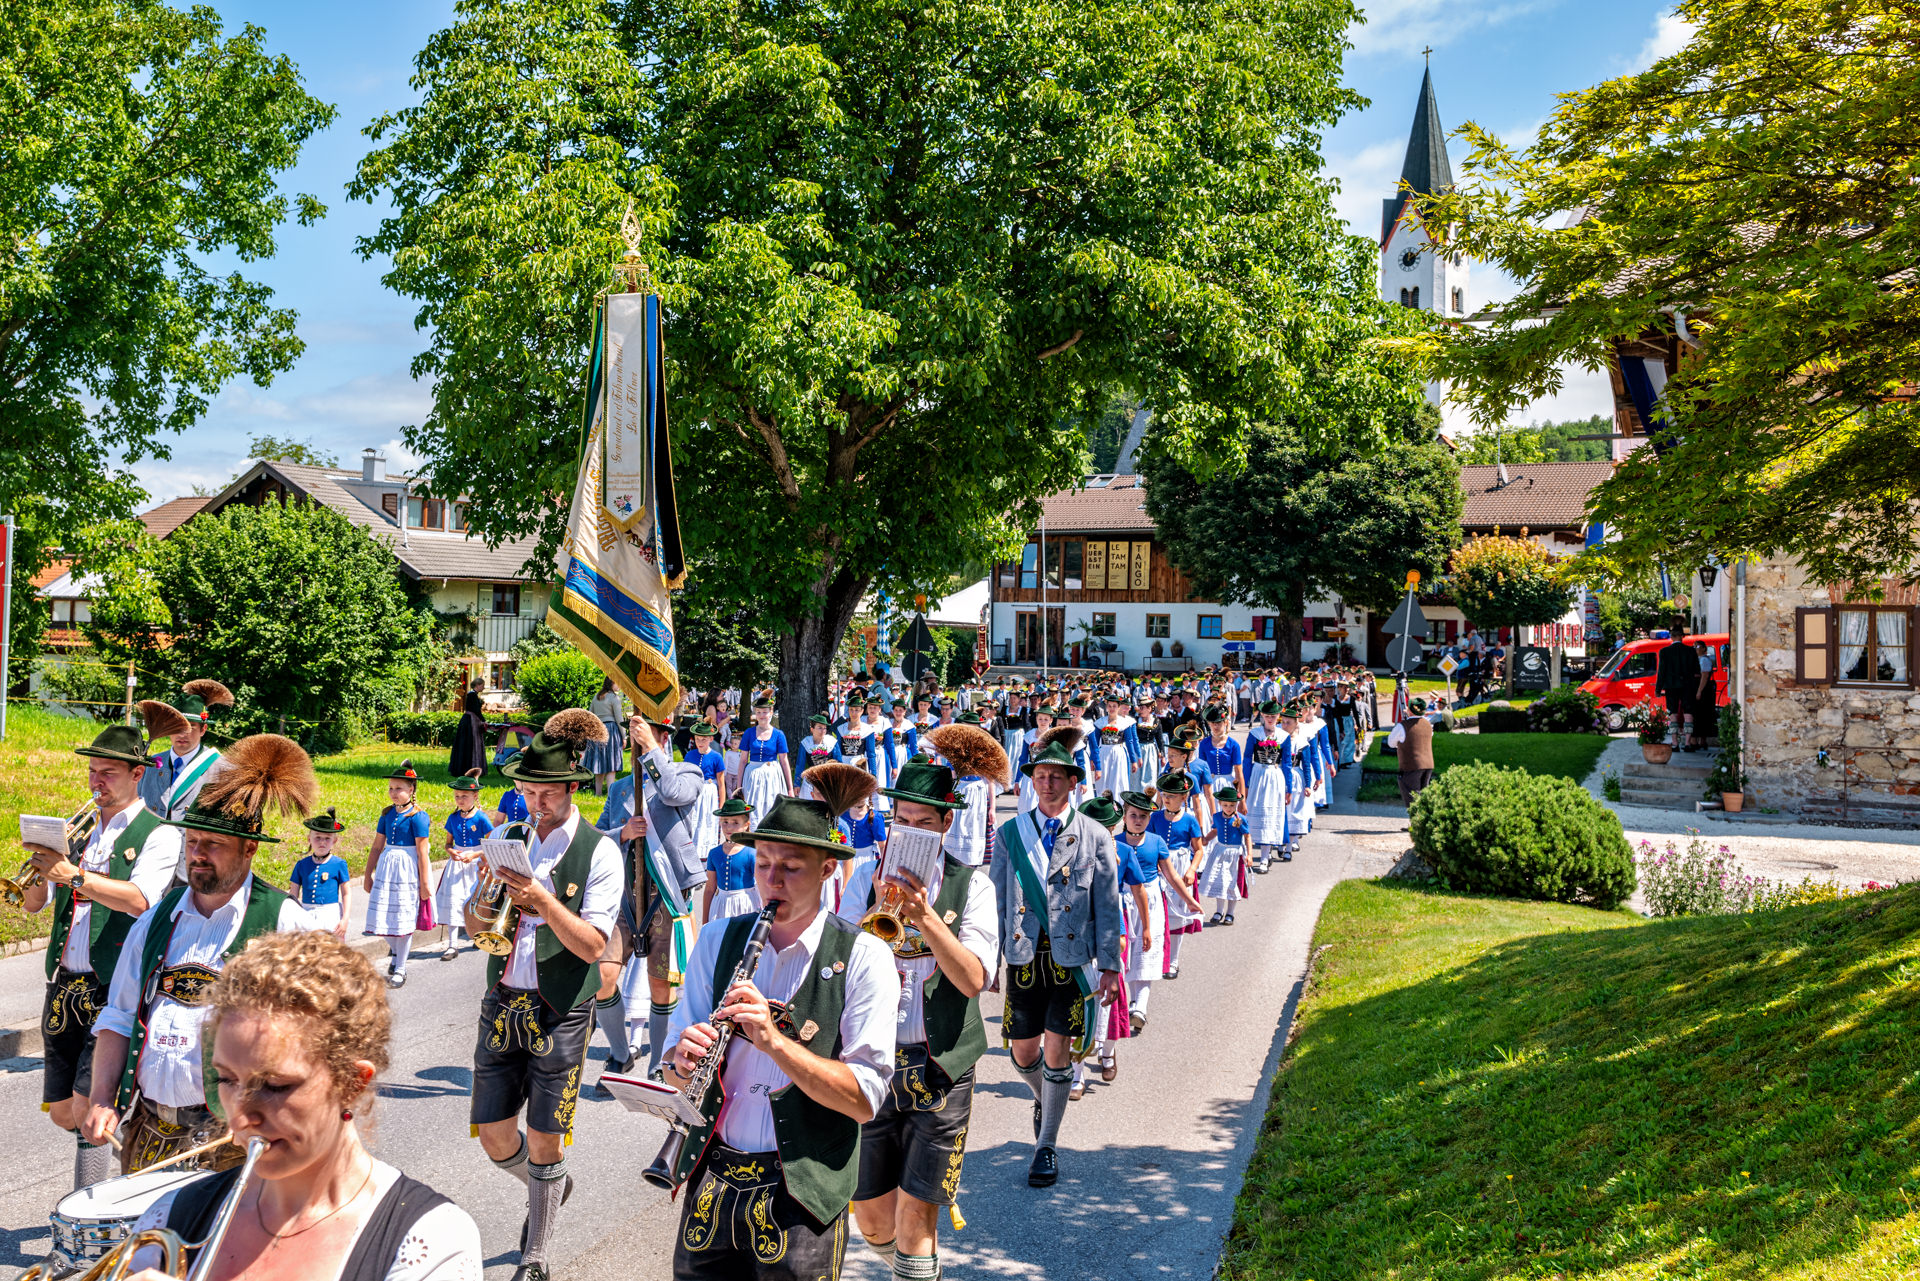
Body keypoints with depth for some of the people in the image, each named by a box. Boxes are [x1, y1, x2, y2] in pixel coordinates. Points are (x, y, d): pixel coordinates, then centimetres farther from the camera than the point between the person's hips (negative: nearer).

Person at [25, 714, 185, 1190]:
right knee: (62, 1113, 10)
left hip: (115, 989, -6)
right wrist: (42, 869, -6)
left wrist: (75, 874, -28)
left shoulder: (158, 835, -3)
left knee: (87, 1106, -10)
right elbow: (32, 903, 15)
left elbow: (138, 900, -20)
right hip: (64, 987, 6)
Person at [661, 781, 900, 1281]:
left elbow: (864, 1100, -15)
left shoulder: (862, 957, -9)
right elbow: (673, 1070, 5)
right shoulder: (717, 941, 3)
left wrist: (773, 1039, -25)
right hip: (712, 1180, 4)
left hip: (802, 1196, -3)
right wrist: (685, 1062, -18)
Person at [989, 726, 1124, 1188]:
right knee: (1023, 1052, 9)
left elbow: (1108, 905, 2)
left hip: (1072, 959, -2)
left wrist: (1110, 965, -3)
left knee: (1058, 1051, 0)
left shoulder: (1095, 837, 1)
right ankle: (1043, 1096, 43)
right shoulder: (1010, 833, 4)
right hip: (1024, 956, 2)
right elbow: (996, 899, 8)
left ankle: (1047, 1146, 16)